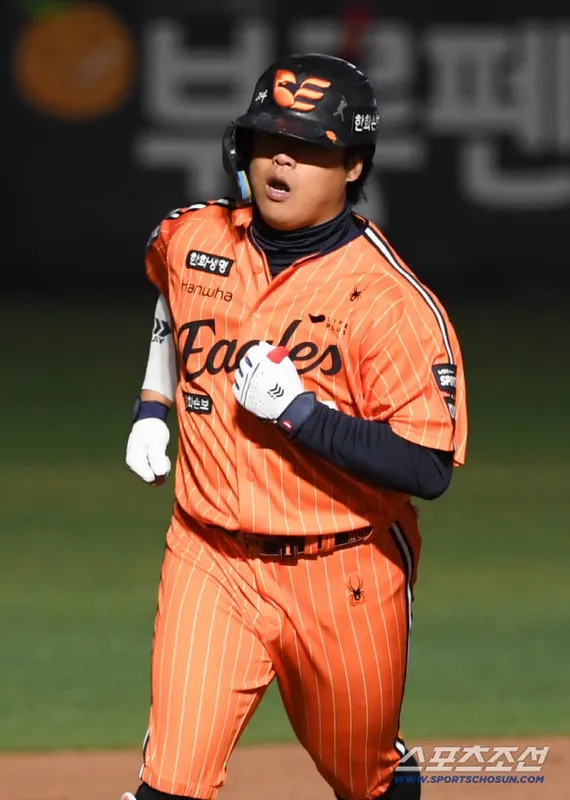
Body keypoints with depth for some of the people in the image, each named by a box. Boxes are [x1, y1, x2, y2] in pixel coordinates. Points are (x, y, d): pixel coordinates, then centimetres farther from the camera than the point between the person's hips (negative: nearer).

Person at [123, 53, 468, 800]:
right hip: (212, 561, 3)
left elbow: (429, 469, -23)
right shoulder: (191, 239, 0)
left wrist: (298, 410, -28)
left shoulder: (390, 298, -18)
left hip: (343, 576, -3)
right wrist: (153, 405, 19)